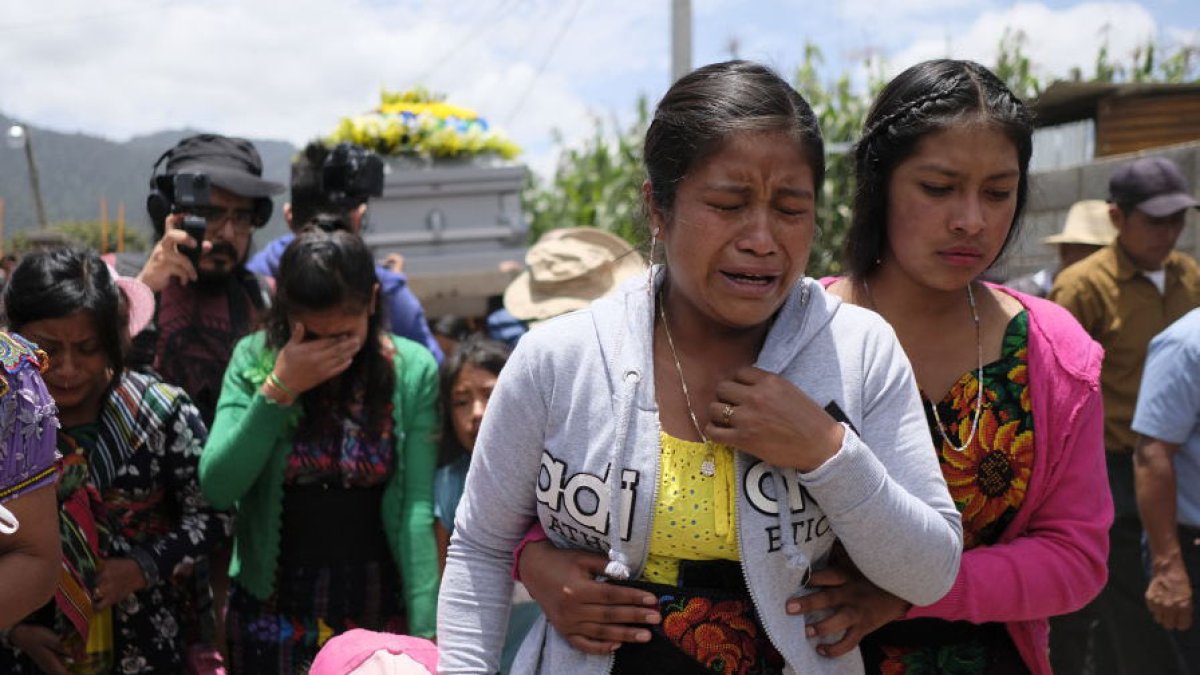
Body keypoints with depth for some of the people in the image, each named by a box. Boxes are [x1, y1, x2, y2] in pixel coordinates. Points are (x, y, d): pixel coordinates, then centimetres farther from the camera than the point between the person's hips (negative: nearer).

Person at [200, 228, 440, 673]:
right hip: (272, 615, 1)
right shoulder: (254, 359, -6)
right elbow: (217, 488, -10)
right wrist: (278, 389, -19)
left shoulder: (413, 371, -7)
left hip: (379, 615, 0)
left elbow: (417, 509, -10)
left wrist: (425, 629, -17)